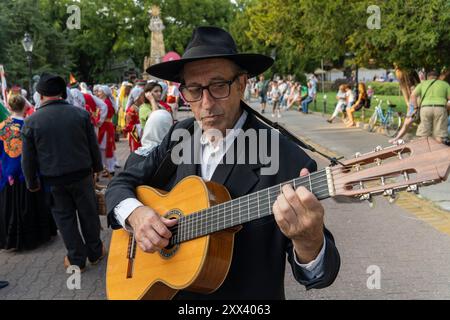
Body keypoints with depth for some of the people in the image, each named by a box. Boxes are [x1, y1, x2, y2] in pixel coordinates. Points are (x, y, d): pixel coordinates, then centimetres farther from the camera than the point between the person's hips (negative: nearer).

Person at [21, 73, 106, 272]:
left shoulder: (31, 122, -9)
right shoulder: (81, 114, -8)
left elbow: (28, 159, -4)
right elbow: (93, 145, 0)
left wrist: (32, 183, 10)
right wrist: (97, 166, 15)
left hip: (53, 180, 0)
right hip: (82, 174, 1)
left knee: (65, 218, 12)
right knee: (88, 213, 15)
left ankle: (76, 260, 23)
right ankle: (95, 253, 30)